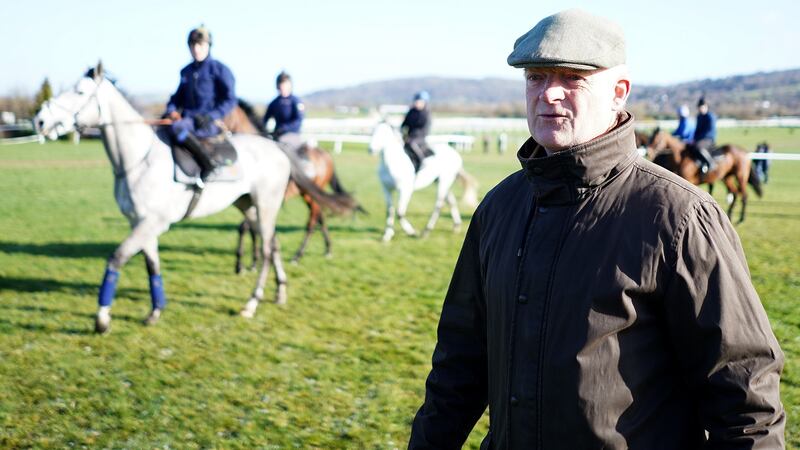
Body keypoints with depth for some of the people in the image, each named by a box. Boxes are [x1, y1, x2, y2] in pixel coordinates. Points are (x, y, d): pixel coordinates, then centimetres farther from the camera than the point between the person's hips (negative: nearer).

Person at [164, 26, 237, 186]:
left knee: (178, 127, -32)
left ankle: (209, 162, -26)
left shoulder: (218, 69, -2)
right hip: (189, 118, 8)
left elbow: (230, 100, -6)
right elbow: (179, 96, 24)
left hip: (210, 124, -8)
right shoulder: (186, 71, 17)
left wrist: (211, 116, -19)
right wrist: (172, 110, 1)